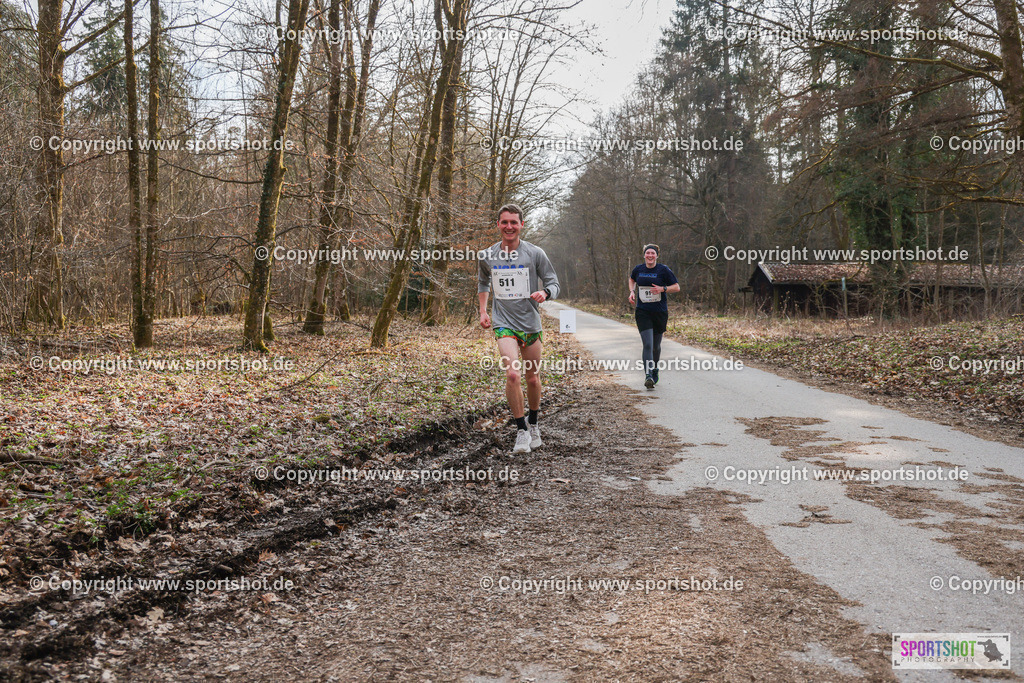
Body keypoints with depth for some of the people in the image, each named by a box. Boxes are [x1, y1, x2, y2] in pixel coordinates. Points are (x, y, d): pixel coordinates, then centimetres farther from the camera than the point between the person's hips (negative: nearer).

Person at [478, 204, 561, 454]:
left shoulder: (535, 253, -4)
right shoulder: (488, 256, 3)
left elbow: (553, 283, 1)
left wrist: (545, 293, -22)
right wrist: (483, 311, 14)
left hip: (530, 323, 0)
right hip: (503, 324, 0)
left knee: (532, 379, 10)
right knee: (512, 374, -20)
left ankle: (534, 425, 34)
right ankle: (521, 430, -6)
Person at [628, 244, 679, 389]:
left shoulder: (663, 270, -4)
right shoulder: (638, 269, 4)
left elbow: (676, 287, -1)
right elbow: (632, 279, 27)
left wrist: (662, 289, -17)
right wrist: (632, 292, 8)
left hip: (660, 312, 0)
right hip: (642, 312, 0)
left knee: (656, 345, 11)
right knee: (647, 344, -14)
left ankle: (655, 370, 36)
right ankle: (648, 376, -20)